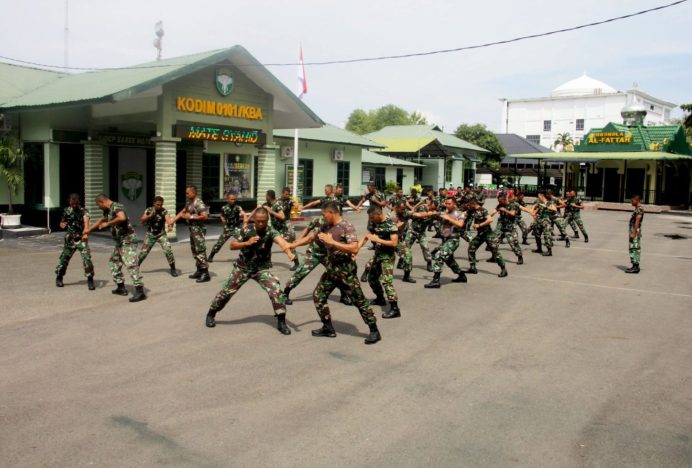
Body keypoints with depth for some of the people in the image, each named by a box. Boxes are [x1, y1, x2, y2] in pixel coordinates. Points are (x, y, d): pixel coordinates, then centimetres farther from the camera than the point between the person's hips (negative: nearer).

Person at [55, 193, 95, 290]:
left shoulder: (83, 210, -11)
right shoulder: (66, 211, 2)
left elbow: (86, 221, -30)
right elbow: (62, 222, 17)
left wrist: (85, 232, -50)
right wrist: (62, 225, -9)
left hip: (81, 239, -3)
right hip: (70, 239, 3)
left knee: (87, 259, -15)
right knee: (64, 258, 9)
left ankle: (90, 280, -4)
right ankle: (59, 278, 31)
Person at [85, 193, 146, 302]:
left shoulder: (116, 207, -15)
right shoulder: (108, 210, 15)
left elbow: (122, 218, -37)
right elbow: (100, 221, 33)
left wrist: (108, 224, -24)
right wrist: (88, 231, 39)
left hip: (127, 240, -11)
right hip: (120, 241, 11)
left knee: (131, 264, -17)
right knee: (113, 262, 18)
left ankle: (140, 291, -23)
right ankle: (121, 287, 25)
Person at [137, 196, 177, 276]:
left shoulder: (164, 211, -14)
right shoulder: (149, 210, -6)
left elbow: (168, 218, -33)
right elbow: (141, 221, -9)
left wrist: (169, 224, -55)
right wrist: (149, 216, -26)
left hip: (161, 234, -2)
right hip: (150, 234, 2)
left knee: (168, 250, -18)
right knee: (143, 252, 6)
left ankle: (173, 269, -6)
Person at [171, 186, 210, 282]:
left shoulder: (199, 203, -14)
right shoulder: (190, 203, 14)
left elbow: (205, 216, -23)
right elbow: (182, 212, 25)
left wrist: (191, 217, -17)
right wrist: (173, 221, 16)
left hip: (198, 229, -10)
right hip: (192, 229, 10)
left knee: (200, 251, -11)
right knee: (194, 250, 14)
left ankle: (205, 274, -10)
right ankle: (199, 271, 23)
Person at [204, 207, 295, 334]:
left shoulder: (271, 231, -22)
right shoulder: (247, 230, -15)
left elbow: (281, 241, -44)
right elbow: (232, 245, -13)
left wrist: (289, 253, -64)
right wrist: (247, 243, -30)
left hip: (262, 269, -1)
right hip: (242, 267, 1)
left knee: (276, 291, -19)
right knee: (226, 291, 7)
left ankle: (281, 322, -4)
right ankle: (211, 314, 32)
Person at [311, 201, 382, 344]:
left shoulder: (346, 226, -16)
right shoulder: (327, 227, 7)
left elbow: (354, 249, -26)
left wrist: (332, 241, -27)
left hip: (345, 269, -8)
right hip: (331, 268, 8)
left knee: (359, 300, -2)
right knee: (318, 296, 8)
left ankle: (374, 331, 7)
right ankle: (328, 328, 20)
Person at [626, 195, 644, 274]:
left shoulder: (639, 209, -15)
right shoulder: (637, 209, 17)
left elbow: (637, 222, -21)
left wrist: (633, 233, -24)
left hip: (635, 232, -10)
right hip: (634, 232, 10)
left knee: (634, 249, -10)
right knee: (635, 249, 12)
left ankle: (635, 267, -9)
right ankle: (635, 266, 17)